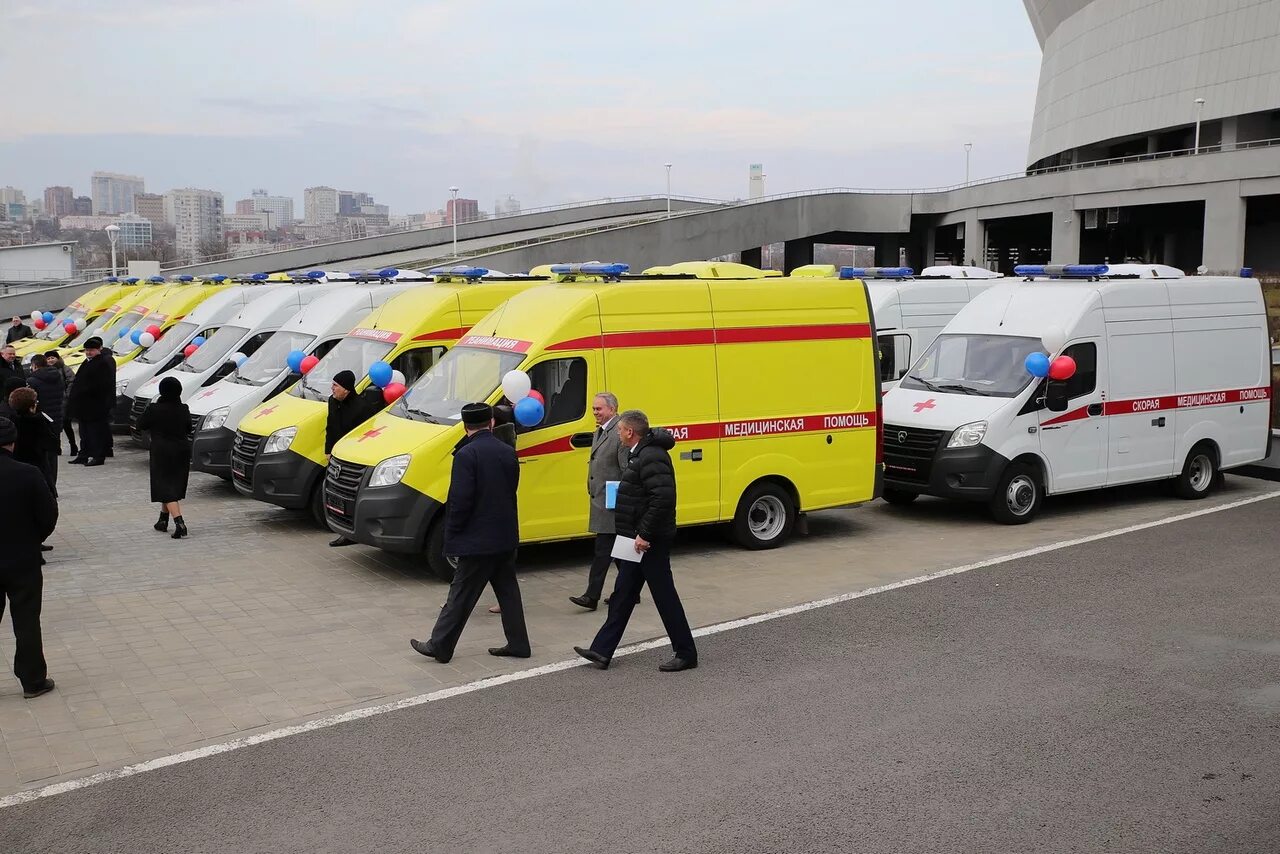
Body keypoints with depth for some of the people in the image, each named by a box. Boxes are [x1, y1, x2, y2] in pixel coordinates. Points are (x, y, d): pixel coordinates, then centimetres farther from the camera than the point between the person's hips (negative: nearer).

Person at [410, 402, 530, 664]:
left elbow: (460, 500, -20)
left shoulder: (467, 455, -17)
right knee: (507, 590, 15)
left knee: (461, 595, 1)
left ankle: (440, 646, 9)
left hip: (477, 539, -7)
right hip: (506, 536, 7)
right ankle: (518, 644, 20)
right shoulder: (508, 452, 4)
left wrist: (451, 533, -8)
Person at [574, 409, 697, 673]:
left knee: (664, 596, -2)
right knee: (622, 594, 12)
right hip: (639, 539, 11)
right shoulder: (641, 454, 13)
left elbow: (663, 498, -29)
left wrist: (645, 534, -26)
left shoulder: (651, 457, -20)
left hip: (650, 541, -11)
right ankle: (602, 651, 18)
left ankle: (686, 654, 9)